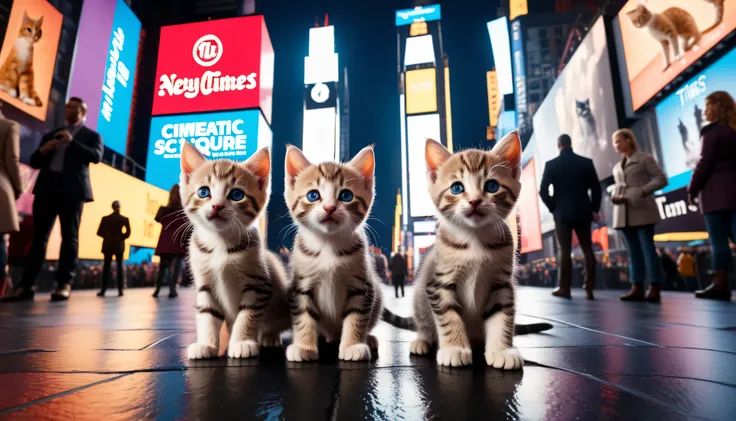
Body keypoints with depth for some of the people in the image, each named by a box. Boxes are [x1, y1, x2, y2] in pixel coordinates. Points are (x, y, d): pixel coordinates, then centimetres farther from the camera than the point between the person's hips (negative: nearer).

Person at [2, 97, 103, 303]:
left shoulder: (92, 135, 12)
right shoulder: (51, 134, 24)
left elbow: (96, 156, -6)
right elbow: (34, 162, 20)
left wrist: (72, 142, -11)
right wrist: (43, 149, 0)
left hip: (72, 189, -4)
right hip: (47, 187, 4)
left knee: (69, 236, -6)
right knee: (38, 236, 0)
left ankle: (64, 285, -6)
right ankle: (26, 286, 0)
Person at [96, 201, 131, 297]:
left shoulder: (105, 219, -1)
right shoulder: (124, 219, -3)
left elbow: (99, 232, -2)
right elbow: (128, 232, -12)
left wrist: (107, 236, 14)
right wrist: (121, 237, 6)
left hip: (108, 245, 1)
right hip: (119, 245, -1)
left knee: (106, 267, 7)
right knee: (119, 266, 3)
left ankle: (103, 290, 3)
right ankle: (120, 290, -2)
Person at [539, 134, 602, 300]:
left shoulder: (551, 164, -3)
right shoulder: (587, 162, 3)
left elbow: (543, 191, -8)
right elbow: (596, 188, 1)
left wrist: (553, 208, 4)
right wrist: (594, 209, 9)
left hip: (562, 213, -2)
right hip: (583, 213, 2)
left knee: (564, 250, 3)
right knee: (588, 250, 7)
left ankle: (564, 288, 6)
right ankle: (589, 289, 6)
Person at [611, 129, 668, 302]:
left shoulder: (645, 158, 4)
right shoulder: (617, 167, 20)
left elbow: (661, 179, -4)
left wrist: (641, 191, -17)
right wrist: (615, 197, 1)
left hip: (642, 210, -5)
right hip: (624, 213, 5)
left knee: (647, 248, -9)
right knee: (633, 250, 3)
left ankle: (654, 288, -6)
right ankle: (637, 288, 2)